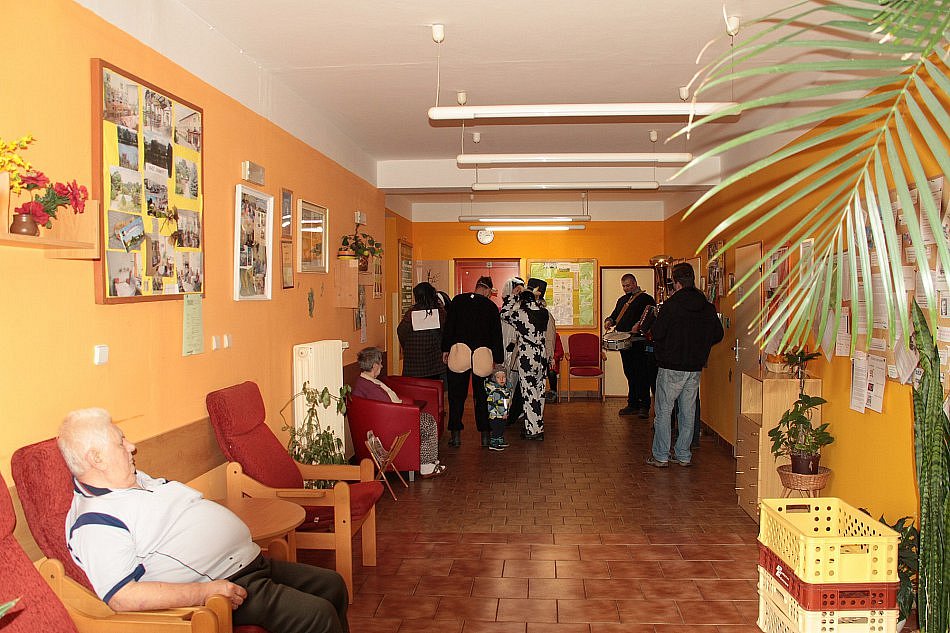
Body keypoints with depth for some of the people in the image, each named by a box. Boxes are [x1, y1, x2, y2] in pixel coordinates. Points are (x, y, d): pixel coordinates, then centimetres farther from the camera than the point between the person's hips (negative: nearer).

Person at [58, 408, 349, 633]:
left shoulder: (136, 479, 14)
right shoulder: (94, 523, -16)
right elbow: (123, 597, -26)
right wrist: (206, 592, -25)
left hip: (251, 562, 10)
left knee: (332, 584, 12)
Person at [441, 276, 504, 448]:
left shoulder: (458, 300, 4)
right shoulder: (491, 306, 4)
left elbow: (449, 326, 2)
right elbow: (496, 334, 5)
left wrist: (445, 349, 6)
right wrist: (497, 359, 10)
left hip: (459, 353, 0)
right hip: (483, 355, 1)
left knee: (456, 395, 9)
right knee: (482, 396, 11)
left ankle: (456, 434, 9)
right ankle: (485, 435, 13)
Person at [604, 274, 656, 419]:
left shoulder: (645, 299, -3)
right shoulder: (622, 300, 20)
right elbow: (615, 315, 26)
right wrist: (609, 320, 3)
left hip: (639, 343, -7)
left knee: (641, 374, -5)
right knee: (629, 374, 12)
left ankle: (644, 406, 0)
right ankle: (632, 404, 19)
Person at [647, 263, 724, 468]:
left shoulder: (671, 305, -14)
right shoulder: (708, 307, 3)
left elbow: (656, 333, -13)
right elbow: (718, 335, 10)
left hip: (671, 367, -5)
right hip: (695, 367, 5)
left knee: (663, 411, 4)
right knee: (688, 412, 13)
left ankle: (661, 456, 7)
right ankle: (683, 455, 19)